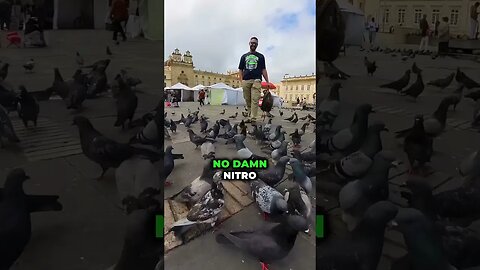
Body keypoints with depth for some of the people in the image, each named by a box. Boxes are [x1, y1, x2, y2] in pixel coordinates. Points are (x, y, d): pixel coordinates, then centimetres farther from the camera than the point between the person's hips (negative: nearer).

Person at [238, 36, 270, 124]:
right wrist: (241, 80, 1)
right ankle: (250, 116, 10)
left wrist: (267, 82, 2)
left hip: (256, 80, -2)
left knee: (255, 100, -14)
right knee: (247, 100, 2)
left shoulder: (260, 56, 17)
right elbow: (240, 70, 16)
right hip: (246, 81, 2)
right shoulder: (244, 56, 20)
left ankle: (253, 119, -19)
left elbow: (263, 70, 12)